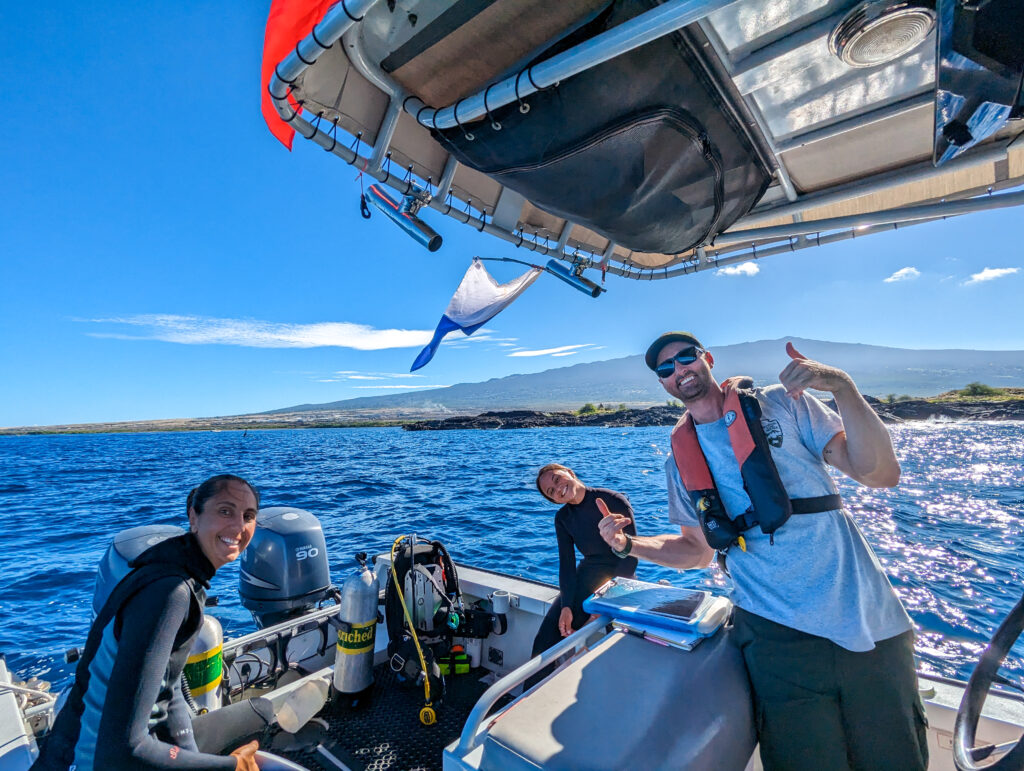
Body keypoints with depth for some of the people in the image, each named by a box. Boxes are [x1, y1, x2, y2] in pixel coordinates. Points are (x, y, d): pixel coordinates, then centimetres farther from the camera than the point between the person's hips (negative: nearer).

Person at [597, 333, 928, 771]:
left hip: (867, 621, 0)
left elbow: (881, 474, -6)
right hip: (778, 633, 1)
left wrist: (843, 387, -19)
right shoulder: (681, 461, 8)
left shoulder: (781, 403, 1)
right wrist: (628, 544, 0)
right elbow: (697, 549, 15)